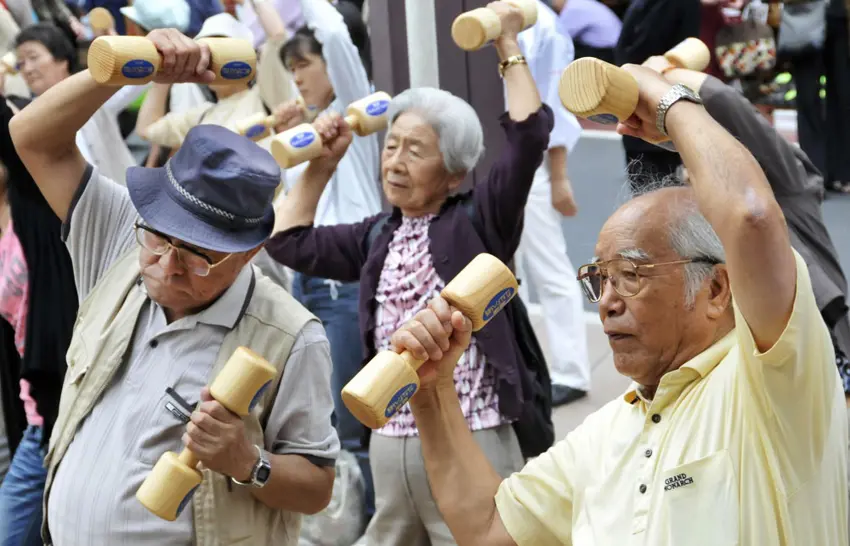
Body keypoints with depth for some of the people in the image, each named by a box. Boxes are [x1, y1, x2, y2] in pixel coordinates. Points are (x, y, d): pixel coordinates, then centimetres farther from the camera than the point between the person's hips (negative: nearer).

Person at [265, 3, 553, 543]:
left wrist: (509, 47, -8)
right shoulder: (379, 235, 12)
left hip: (468, 441, -6)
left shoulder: (477, 222, -5)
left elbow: (531, 134, -15)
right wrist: (322, 163, 15)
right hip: (389, 440, 6)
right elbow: (289, 241, 17)